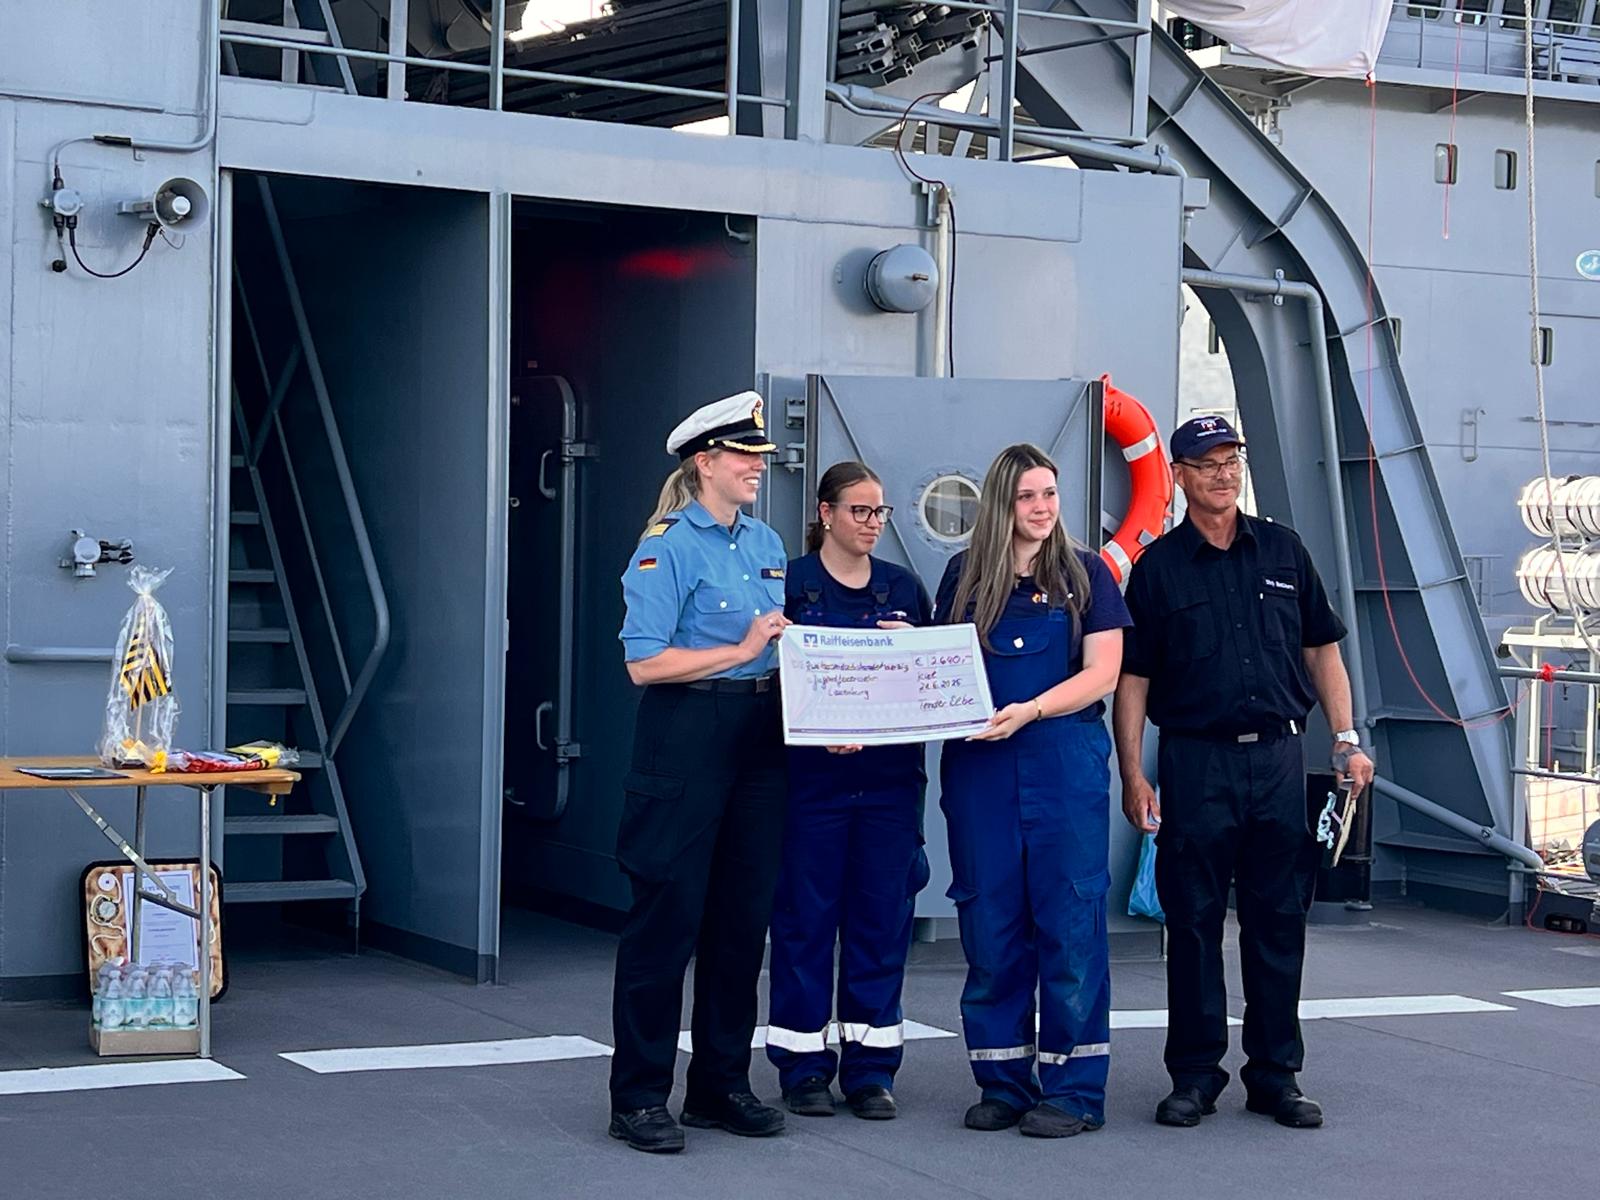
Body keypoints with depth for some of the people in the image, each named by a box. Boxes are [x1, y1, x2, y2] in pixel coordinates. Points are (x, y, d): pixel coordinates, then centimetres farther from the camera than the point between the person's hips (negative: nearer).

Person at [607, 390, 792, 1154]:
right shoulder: (668, 546, -9)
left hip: (760, 739, 7)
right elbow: (645, 662, -15)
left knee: (744, 915, 10)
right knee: (668, 916, -3)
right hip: (686, 736, -7)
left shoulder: (767, 546, 14)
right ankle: (639, 1096, 5)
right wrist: (741, 651, -16)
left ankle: (721, 1085, 21)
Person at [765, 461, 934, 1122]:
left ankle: (871, 1067, 13)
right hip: (812, 773, -3)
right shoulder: (790, 583, 1)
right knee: (805, 916, 1)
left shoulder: (904, 588, 12)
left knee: (883, 918, 5)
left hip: (890, 776, 4)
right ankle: (803, 1066, 10)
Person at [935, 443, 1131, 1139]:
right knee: (990, 920, 4)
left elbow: (1102, 672, -4)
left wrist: (1031, 710, -17)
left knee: (1070, 918, -3)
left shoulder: (1083, 572, 4)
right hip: (980, 763, 2)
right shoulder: (966, 575, 10)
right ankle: (1003, 1082, 14)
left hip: (1066, 760, -2)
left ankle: (1075, 1088, 3)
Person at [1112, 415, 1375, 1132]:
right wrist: (1133, 774, -5)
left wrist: (1347, 739, 6)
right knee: (1194, 923, 1)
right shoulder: (1158, 567, 3)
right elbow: (1132, 677, 2)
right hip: (1196, 762, -2)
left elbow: (1322, 649, 14)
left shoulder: (1282, 551, 11)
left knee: (1279, 922, 5)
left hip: (1278, 757, 2)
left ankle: (1275, 1075, 14)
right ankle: (1195, 1074, 11)